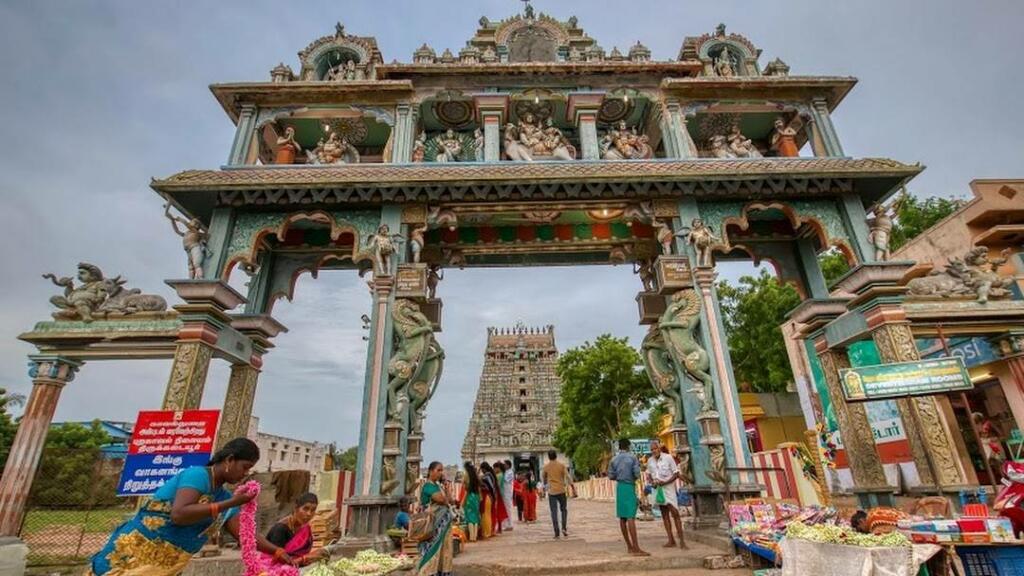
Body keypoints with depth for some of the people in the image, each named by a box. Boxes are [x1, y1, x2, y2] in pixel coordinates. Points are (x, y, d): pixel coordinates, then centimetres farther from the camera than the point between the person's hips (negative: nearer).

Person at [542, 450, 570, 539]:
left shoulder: (546, 466, 2)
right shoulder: (561, 465, -4)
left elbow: (543, 477, 17)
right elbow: (567, 476, -9)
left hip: (551, 491, 1)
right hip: (561, 490, -1)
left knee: (554, 512, 4)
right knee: (564, 510, 17)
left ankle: (557, 533, 1)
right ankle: (564, 528, 3)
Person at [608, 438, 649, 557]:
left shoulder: (614, 460, 5)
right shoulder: (632, 457, -7)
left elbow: (610, 476, 5)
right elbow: (637, 474, -11)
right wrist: (633, 478, 10)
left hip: (619, 487, 5)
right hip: (629, 487, -5)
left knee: (622, 518, 10)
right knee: (631, 517, -10)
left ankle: (629, 546, 18)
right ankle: (636, 548, -13)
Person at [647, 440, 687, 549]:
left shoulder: (668, 457, -11)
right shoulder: (650, 460, 3)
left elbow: (676, 473, -8)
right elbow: (649, 474, 15)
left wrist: (665, 482, -19)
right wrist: (652, 482, -5)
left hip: (668, 488, -5)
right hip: (657, 489, 5)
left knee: (675, 513, -7)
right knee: (664, 514, 8)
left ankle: (682, 540, -1)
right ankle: (671, 540, 15)